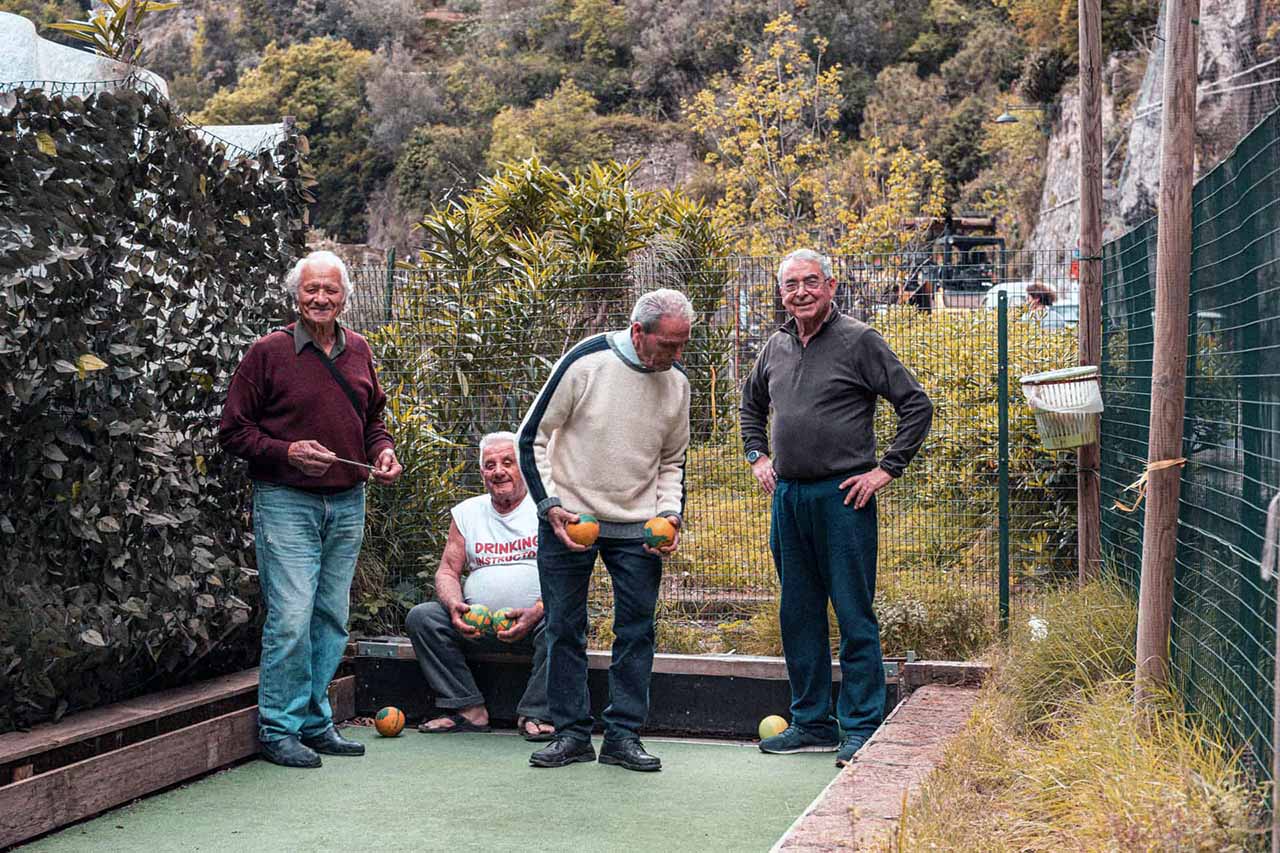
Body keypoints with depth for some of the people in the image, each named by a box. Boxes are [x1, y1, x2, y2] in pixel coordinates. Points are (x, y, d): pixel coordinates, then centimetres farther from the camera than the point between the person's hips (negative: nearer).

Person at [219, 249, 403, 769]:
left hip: (347, 504, 6)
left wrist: (383, 452, 4)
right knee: (291, 619, -9)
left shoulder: (358, 352, 12)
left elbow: (373, 419, 24)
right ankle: (279, 729, 4)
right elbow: (232, 430, -3)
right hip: (287, 503, -6)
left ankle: (315, 722, 21)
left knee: (332, 619, 10)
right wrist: (287, 452, -16)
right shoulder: (268, 352, -4)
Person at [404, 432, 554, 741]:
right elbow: (448, 570, 12)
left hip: (535, 621, -4)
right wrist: (454, 606, -12)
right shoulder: (467, 512, 14)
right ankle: (469, 709, -14)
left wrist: (537, 611, -23)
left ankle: (535, 715, -22)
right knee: (421, 617, -15)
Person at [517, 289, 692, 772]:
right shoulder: (586, 362, -13)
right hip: (568, 518, -3)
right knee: (565, 628, 3)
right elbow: (532, 438, -5)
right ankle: (572, 733, 14)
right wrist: (550, 505, -12)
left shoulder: (676, 382, 1)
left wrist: (670, 513, -1)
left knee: (636, 630, 2)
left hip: (638, 528, 3)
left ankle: (624, 734, 12)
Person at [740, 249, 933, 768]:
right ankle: (812, 724, 22)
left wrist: (886, 470, -8)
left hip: (842, 496, -6)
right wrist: (758, 457, 19)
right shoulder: (776, 346, 12)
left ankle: (861, 729, 4)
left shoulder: (858, 340, -5)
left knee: (854, 616, -3)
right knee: (798, 615, 12)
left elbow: (917, 406, -5)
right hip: (787, 494, 6)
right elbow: (751, 405, 31)